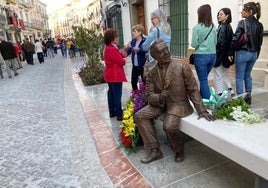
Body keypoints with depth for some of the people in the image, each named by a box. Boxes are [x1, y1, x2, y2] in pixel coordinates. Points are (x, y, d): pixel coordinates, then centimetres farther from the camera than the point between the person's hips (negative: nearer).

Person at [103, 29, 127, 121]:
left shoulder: (108, 48, 11)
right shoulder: (112, 49, -22)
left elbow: (119, 55, 10)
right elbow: (121, 62, -21)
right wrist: (124, 60, 0)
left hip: (110, 75, 11)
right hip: (115, 75, -11)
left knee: (111, 93, 16)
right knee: (117, 95, -4)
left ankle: (112, 112, 27)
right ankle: (119, 114, 4)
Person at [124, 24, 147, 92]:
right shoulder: (133, 41, 8)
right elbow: (128, 52, 6)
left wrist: (139, 50, -25)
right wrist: (126, 48, -13)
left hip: (143, 66, -6)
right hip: (135, 66, 6)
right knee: (133, 82, 12)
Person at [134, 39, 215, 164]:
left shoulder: (182, 67, -12)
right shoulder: (152, 73, -1)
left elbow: (193, 90, -8)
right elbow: (149, 95, -2)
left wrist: (201, 110, -14)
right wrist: (159, 98, -25)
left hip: (178, 104, -4)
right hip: (160, 104, 5)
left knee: (169, 126, -30)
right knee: (139, 116, -11)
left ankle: (179, 150, 6)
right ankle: (155, 151, -1)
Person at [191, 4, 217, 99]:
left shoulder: (197, 27, -10)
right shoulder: (213, 27, 6)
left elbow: (194, 44, -11)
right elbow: (215, 42, 12)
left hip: (201, 56, -6)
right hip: (213, 55, 6)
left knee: (203, 80, 3)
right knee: (204, 78, 21)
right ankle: (202, 97, 32)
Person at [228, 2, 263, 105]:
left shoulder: (243, 23, -11)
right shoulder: (259, 25, 7)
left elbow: (235, 39, -14)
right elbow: (260, 42, 10)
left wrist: (231, 53, -6)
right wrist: (256, 54, 18)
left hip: (243, 53, -6)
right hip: (254, 53, 6)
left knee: (239, 77, 4)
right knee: (247, 75, 21)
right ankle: (248, 94, 22)